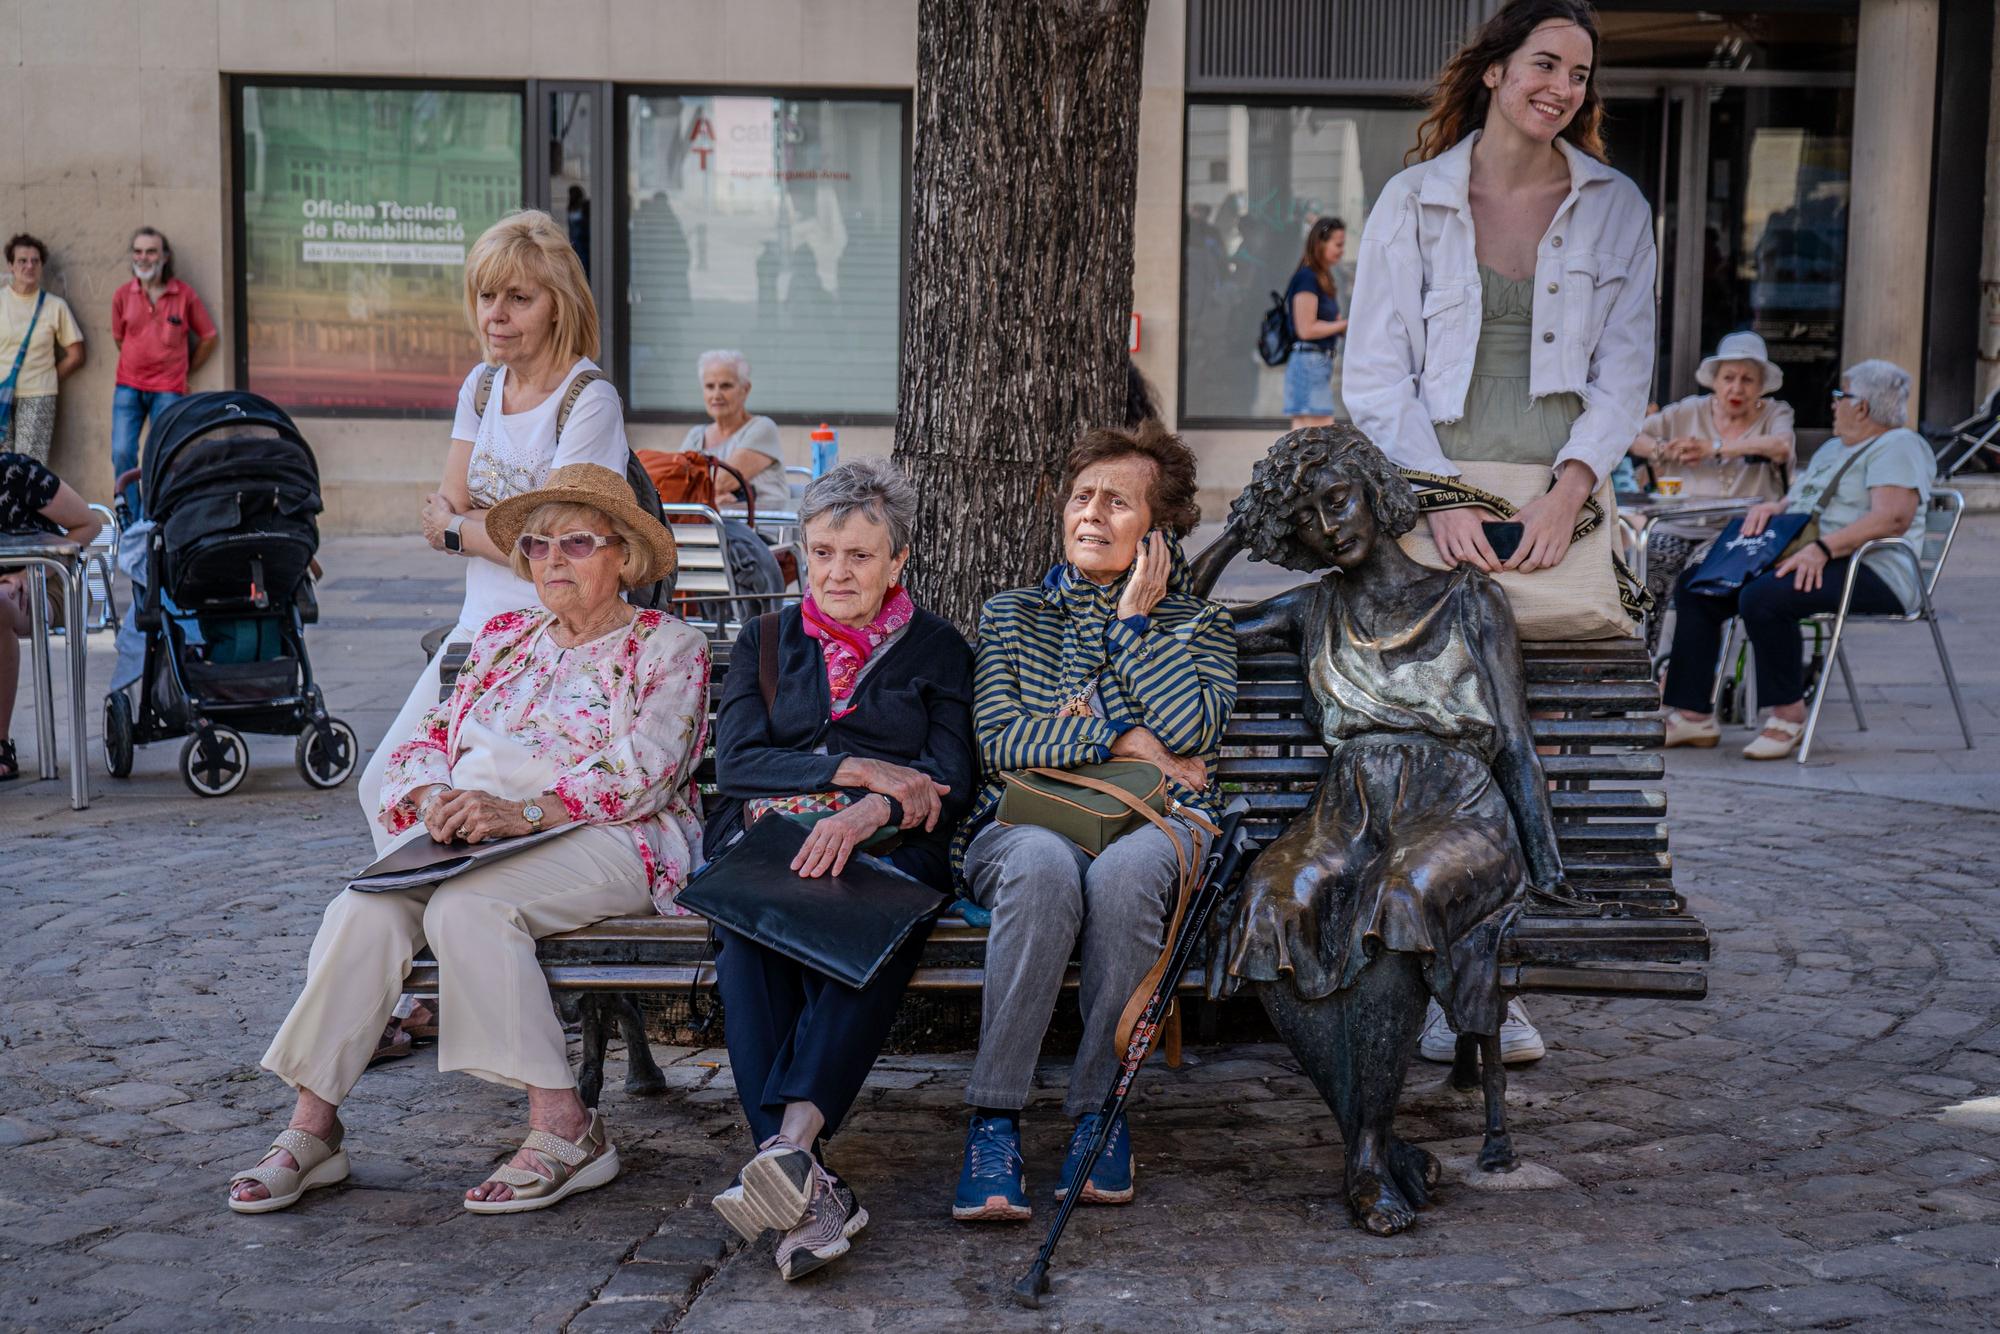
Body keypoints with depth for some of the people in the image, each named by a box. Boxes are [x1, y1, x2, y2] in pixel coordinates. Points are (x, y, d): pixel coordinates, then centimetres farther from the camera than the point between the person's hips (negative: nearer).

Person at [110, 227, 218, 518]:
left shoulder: (184, 295, -1)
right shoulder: (122, 296, 4)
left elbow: (209, 338, 8)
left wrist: (186, 371, 11)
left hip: (167, 390, -2)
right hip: (128, 386, 2)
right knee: (122, 454, -6)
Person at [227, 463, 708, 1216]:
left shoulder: (667, 646, 7)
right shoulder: (503, 640, 25)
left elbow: (645, 772, -9)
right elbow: (427, 742, 18)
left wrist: (522, 812, -21)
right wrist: (434, 801, -7)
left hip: (606, 842, -5)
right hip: (469, 836, 5)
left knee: (466, 904, -34)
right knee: (366, 907, -25)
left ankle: (563, 1127, -28)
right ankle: (312, 1126, -22)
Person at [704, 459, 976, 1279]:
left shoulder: (936, 648, 18)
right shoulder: (766, 641, 22)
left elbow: (951, 780, 3)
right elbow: (735, 764, 6)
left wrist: (867, 812, -18)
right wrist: (859, 767, -8)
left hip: (887, 852, -1)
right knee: (749, 935, -35)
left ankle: (791, 1146, -55)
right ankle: (808, 1189, -47)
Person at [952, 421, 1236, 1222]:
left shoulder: (1198, 625, 18)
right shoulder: (1012, 616, 20)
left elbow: (1193, 730, -4)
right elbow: (997, 742, 3)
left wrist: (1137, 619, 3)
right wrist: (1119, 740, -3)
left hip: (1153, 827, 0)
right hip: (1024, 822, 0)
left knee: (1123, 873, -38)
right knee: (1044, 866, -38)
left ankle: (1099, 1107, -24)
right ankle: (994, 1117, -34)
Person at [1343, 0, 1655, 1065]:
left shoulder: (1616, 209, 9)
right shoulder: (1413, 202, 4)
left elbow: (1624, 371, 6)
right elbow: (1374, 378, 0)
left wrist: (1570, 487, -10)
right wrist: (1436, 498, -12)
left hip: (1554, 506, 1)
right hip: (1429, 504, -1)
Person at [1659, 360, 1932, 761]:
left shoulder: (1897, 446, -6)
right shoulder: (1834, 448, 26)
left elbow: (1893, 518, -21)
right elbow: (1798, 501, 29)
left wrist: (1822, 549, -31)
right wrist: (1770, 506, 3)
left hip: (1871, 573, -10)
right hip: (1800, 560, 10)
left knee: (1763, 597, -36)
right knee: (1694, 587, -2)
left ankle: (1788, 713, -21)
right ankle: (1693, 715, -6)